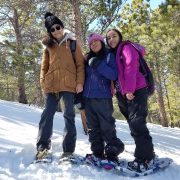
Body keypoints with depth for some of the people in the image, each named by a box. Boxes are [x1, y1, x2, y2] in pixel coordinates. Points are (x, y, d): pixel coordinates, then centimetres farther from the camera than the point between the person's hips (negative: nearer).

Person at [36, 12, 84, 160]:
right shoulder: (49, 45, 16)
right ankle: (43, 146, 7)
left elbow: (80, 64, 2)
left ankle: (68, 149, 6)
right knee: (47, 114, 0)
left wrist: (80, 82, -8)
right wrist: (43, 81, 5)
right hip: (52, 85, 3)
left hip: (69, 84, -3)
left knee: (69, 115, 0)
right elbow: (45, 66, 18)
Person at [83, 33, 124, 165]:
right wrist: (80, 96, 11)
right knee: (93, 128, 7)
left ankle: (112, 154, 4)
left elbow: (114, 75, -10)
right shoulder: (88, 59, 18)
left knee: (107, 127, -5)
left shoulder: (109, 56, 3)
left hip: (103, 98, -5)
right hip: (88, 98, 5)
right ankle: (97, 153, 15)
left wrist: (98, 65, -16)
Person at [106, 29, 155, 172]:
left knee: (136, 123, -13)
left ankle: (145, 159, -6)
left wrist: (129, 89, -20)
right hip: (124, 94, 8)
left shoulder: (127, 48, -1)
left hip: (136, 91, -8)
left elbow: (131, 67, -13)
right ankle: (148, 154, 18)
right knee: (134, 124, 8)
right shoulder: (113, 55, 23)